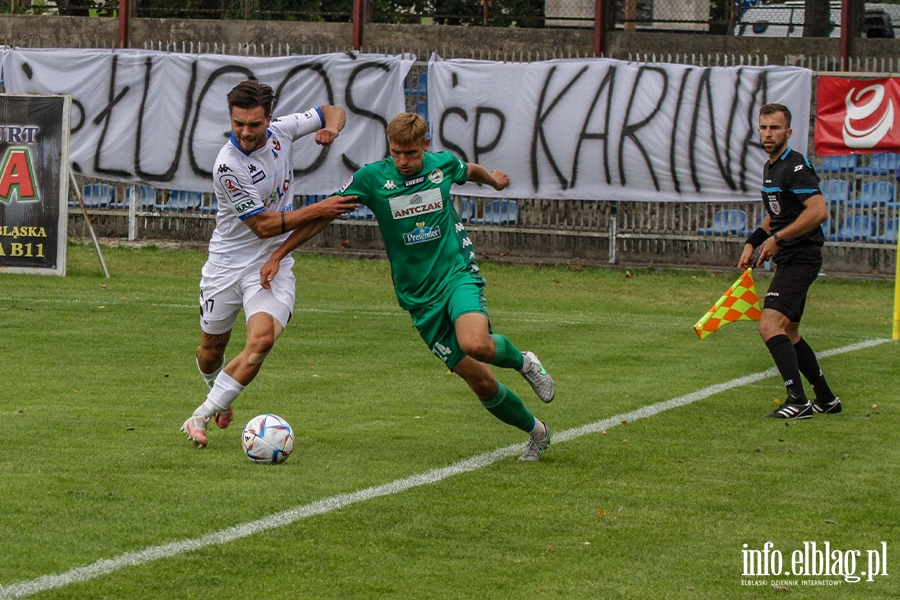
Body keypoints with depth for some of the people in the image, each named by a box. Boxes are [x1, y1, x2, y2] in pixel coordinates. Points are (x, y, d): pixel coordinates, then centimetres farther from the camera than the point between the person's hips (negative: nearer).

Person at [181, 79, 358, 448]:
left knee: (262, 338, -22)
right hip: (227, 262, -2)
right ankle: (220, 396, 47)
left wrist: (331, 127, -13)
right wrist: (319, 210, -22)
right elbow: (264, 225, -21)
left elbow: (333, 112, 11)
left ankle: (201, 417, -14)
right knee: (211, 349, 11)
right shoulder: (229, 166, -22)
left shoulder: (281, 130, -7)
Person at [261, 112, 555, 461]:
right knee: (480, 381, -2)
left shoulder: (443, 164, -1)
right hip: (420, 298, 1)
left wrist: (493, 180, 46)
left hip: (459, 274, -1)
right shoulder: (372, 178, -7)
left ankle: (522, 361, 0)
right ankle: (535, 432, 22)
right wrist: (278, 255, -4)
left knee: (474, 344, -33)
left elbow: (470, 171, 24)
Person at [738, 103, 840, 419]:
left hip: (800, 259, -11)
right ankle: (826, 399, 26)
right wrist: (753, 242, 15)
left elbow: (819, 211, -26)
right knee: (788, 332, 17)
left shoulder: (796, 167, -15)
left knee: (770, 325, -21)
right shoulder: (770, 168, 15)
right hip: (789, 260, 11)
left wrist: (778, 239, -22)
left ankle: (798, 401, -25)